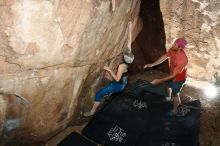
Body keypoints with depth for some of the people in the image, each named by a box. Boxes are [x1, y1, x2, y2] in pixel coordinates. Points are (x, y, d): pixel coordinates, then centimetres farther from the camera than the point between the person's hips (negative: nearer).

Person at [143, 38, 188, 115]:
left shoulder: (183, 59, -42)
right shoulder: (172, 50, -20)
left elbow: (173, 75, -38)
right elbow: (164, 57, -7)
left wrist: (159, 81, -38)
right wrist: (152, 64, -17)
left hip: (178, 78, -7)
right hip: (172, 74, 8)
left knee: (175, 94, 14)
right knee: (168, 85, 32)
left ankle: (174, 110, 41)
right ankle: (169, 98, 63)